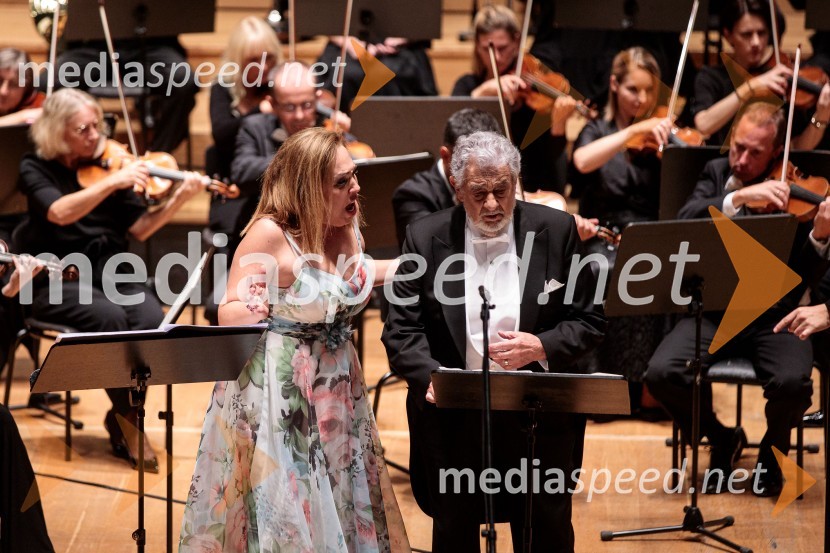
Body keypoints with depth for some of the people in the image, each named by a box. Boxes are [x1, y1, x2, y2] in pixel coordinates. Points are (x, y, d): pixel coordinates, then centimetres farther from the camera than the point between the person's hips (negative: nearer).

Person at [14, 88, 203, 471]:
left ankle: (121, 415, -8)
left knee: (152, 320, -27)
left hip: (110, 273, 4)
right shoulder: (35, 169, -2)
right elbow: (59, 213, -24)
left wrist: (178, 200, -12)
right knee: (111, 317, -33)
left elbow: (139, 229, 4)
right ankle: (129, 418, -15)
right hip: (58, 280, -4)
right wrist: (114, 182, -30)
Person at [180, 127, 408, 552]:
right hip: (277, 393, -7)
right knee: (279, 515, -2)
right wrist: (251, 306, -34)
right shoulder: (269, 234, -18)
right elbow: (228, 317, -15)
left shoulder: (347, 226, 1)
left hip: (336, 390, 7)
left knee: (338, 507, 13)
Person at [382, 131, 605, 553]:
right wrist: (430, 375, -24)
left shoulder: (556, 230, -3)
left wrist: (542, 347, -18)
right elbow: (400, 329, -4)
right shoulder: (426, 238, -3)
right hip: (451, 418, 0)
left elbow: (589, 321, 1)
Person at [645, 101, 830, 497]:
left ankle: (773, 449, 5)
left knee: (792, 382, -32)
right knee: (662, 373, -24)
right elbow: (685, 223, -13)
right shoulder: (716, 174, 7)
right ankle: (722, 440, 6)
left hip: (773, 316, -2)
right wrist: (739, 197, -27)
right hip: (715, 312, 2)